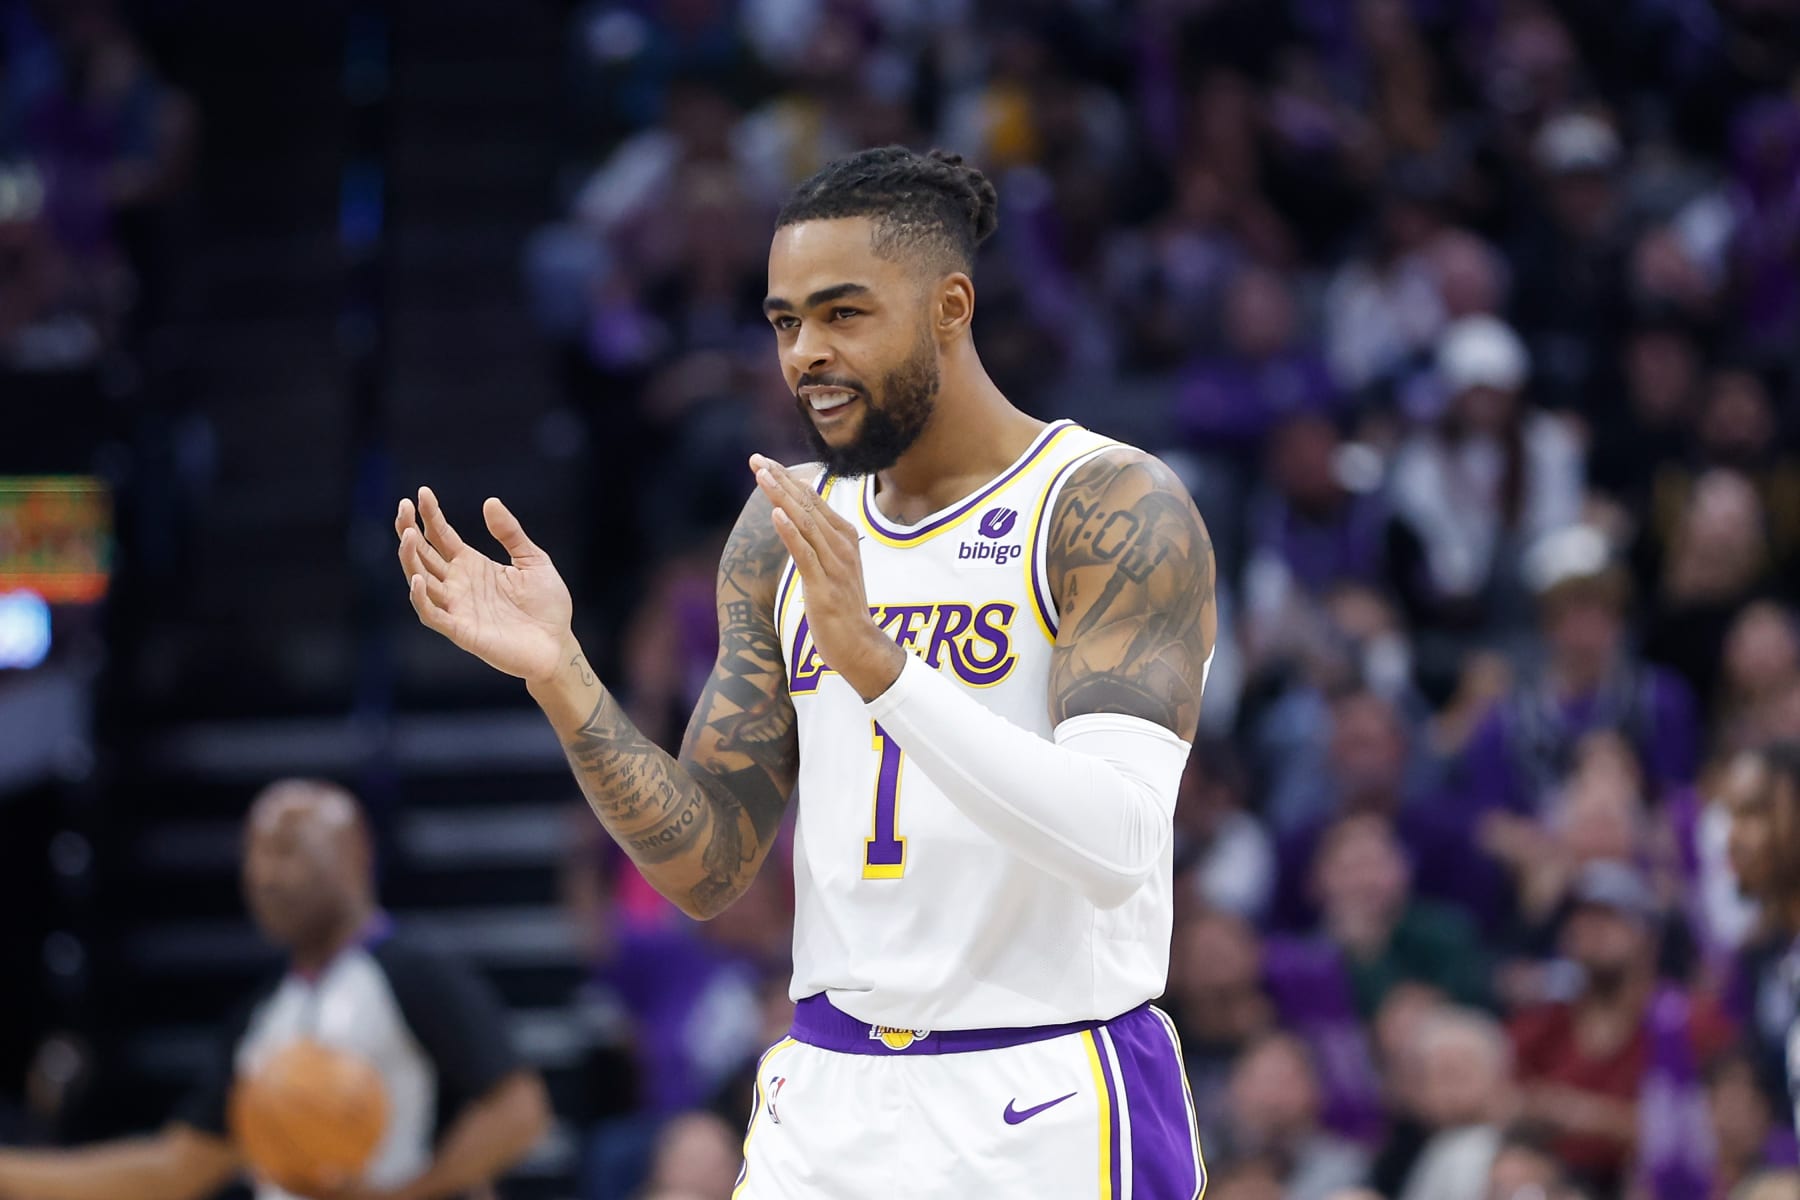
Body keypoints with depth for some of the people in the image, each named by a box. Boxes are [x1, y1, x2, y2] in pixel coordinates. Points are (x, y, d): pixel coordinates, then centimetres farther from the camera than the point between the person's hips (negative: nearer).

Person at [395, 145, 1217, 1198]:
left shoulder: (1117, 509, -10)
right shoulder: (786, 531, 9)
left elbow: (1116, 845, -23)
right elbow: (707, 870, 8)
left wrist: (878, 665, -31)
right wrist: (560, 676, -6)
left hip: (1049, 1111, -5)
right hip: (828, 1102, 5)